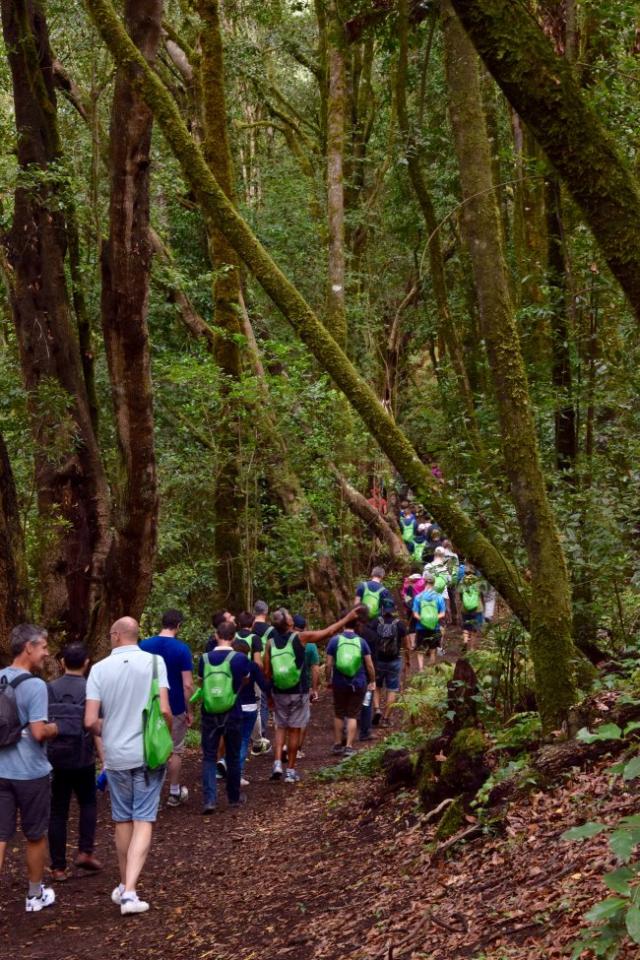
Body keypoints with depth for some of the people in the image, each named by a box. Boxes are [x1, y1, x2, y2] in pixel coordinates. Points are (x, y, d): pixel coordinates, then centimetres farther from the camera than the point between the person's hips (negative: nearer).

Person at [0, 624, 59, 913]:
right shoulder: (34, 685, -17)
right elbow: (38, 732, -20)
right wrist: (55, 728, -1)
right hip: (30, 773, -5)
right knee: (36, 837, 13)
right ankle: (35, 895, 28)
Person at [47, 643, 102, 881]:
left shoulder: (49, 689, 1)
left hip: (55, 758, 2)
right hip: (82, 759, -2)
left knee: (57, 811, 8)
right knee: (88, 804, 19)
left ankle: (58, 867, 8)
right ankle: (85, 852, 8)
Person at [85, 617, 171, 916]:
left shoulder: (100, 668, -5)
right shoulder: (154, 662, -7)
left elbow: (90, 721, -8)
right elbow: (164, 710, -15)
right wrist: (169, 734, 4)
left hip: (116, 754, 2)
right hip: (148, 753, -2)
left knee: (123, 820, 17)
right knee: (143, 821, 1)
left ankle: (124, 886, 29)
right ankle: (130, 891, -10)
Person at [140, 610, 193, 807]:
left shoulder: (144, 646, -2)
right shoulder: (181, 648, -13)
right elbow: (187, 685, -15)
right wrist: (189, 711, -5)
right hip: (175, 708, -3)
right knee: (174, 751, 11)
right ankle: (174, 793, 19)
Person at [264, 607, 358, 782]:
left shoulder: (270, 643, -3)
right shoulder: (300, 637, -11)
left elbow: (267, 672, -1)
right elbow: (329, 631, -4)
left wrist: (270, 694, 12)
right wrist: (348, 618, 7)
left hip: (279, 692, 3)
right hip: (298, 692, -3)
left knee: (281, 727, 17)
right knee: (295, 730, 6)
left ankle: (277, 763, 2)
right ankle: (291, 771, 11)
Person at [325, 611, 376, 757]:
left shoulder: (335, 640, -5)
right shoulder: (361, 641, -2)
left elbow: (329, 664, -6)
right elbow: (369, 665, -2)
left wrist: (328, 679, 7)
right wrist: (372, 681, 10)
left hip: (339, 683, 0)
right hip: (358, 684, 0)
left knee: (339, 714, 15)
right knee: (352, 715, 6)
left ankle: (337, 745, 22)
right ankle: (349, 746, 4)